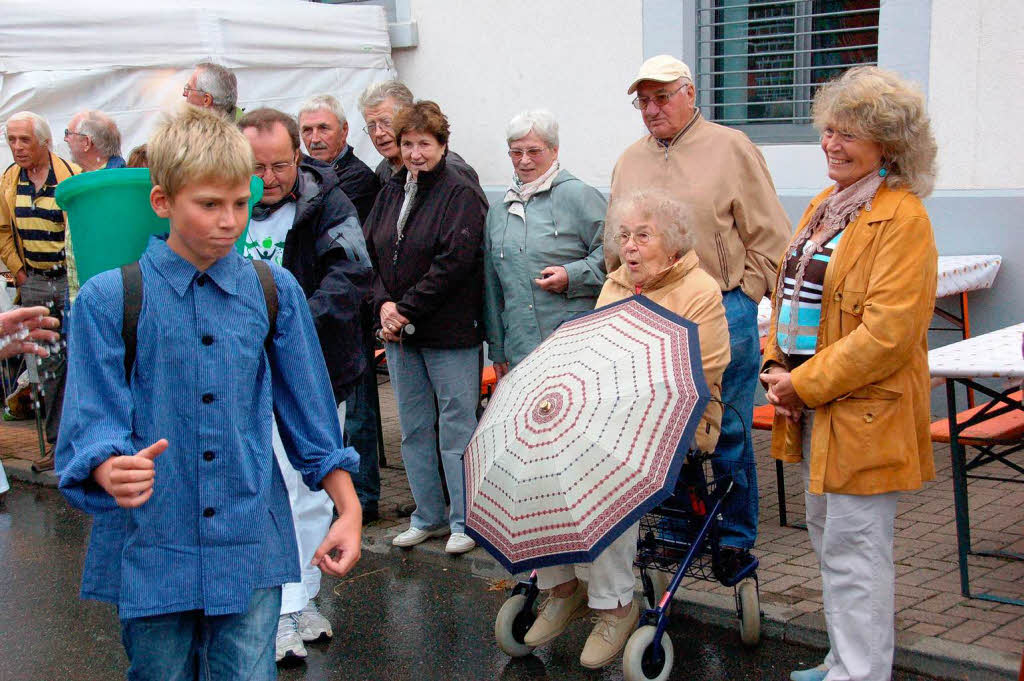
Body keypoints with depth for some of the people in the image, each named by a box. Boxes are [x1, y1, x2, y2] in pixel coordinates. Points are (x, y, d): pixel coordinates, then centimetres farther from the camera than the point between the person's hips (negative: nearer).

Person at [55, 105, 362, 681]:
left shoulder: (275, 291, 4)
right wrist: (113, 471, -28)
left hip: (250, 550, 1)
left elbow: (310, 417, 10)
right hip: (150, 552, -1)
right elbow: (93, 425, -6)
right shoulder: (108, 299, -4)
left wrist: (349, 509, 6)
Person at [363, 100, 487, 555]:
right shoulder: (390, 193, 12)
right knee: (413, 428, 13)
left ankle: (464, 521, 11)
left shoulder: (461, 195, -8)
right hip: (398, 330, 7)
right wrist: (383, 304, -7)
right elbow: (369, 253, 9)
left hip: (450, 331, -7)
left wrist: (407, 309, -16)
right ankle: (428, 517, 25)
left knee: (457, 427, 0)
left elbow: (453, 262, -17)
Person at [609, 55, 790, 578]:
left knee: (728, 432, 1)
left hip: (723, 311, -4)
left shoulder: (731, 148, 1)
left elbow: (768, 234, 1)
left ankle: (737, 538, 13)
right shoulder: (630, 161, 15)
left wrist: (742, 292, -5)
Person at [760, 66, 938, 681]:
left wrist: (807, 384, -18)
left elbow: (889, 332, -22)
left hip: (863, 411, -9)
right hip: (812, 405, 9)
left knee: (853, 550, -3)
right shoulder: (824, 207, 13)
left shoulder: (902, 218, -15)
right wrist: (777, 366, 2)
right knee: (830, 539, 18)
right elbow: (791, 294, 18)